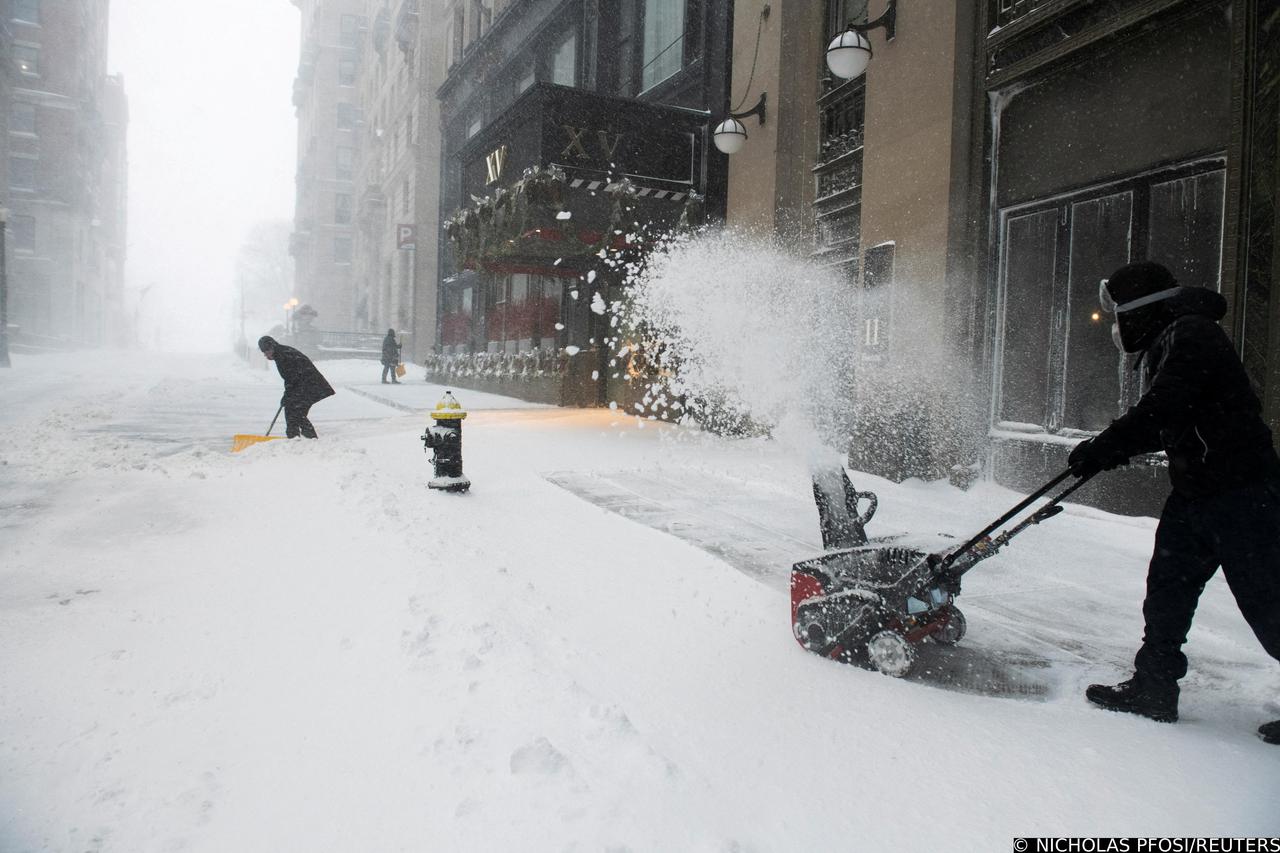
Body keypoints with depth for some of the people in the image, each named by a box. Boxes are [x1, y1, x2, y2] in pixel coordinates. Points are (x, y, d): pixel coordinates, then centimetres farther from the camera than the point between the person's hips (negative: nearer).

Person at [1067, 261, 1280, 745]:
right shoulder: (1168, 344, 16)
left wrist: (1104, 448, -16)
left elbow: (1160, 412, -25)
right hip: (1197, 492, 10)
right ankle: (1153, 689, 18)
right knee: (1168, 587, 10)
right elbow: (1165, 424, 20)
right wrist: (1113, 448, 8)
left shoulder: (1191, 336, -15)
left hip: (1240, 492, -10)